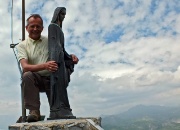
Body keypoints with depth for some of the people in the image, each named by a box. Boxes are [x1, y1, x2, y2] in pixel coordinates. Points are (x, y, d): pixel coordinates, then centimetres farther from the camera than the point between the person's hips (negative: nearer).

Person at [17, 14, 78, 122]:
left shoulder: (49, 41, 9)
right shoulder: (22, 45, 1)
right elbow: (25, 67, -16)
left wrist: (71, 56, -13)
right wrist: (45, 66, -35)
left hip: (52, 79, 2)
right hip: (36, 79, -1)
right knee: (27, 75, -34)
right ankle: (34, 111, -24)